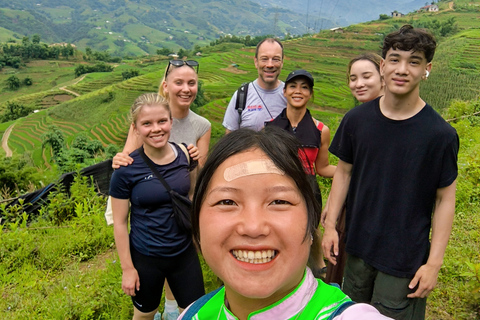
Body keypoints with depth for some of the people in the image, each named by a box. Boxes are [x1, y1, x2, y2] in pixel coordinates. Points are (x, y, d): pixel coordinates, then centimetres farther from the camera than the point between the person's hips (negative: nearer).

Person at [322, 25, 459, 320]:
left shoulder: (441, 134, -14)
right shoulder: (356, 119, -6)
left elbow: (445, 199, -9)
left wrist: (434, 262, -9)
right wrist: (330, 225, 1)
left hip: (406, 257, -3)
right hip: (358, 245, 4)